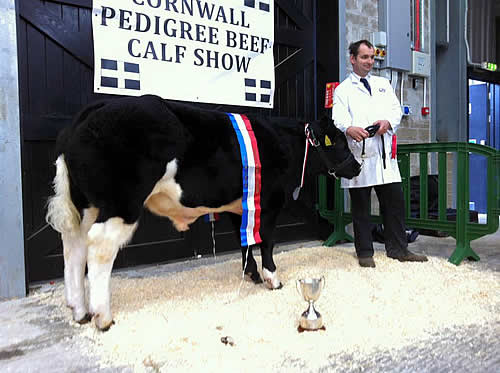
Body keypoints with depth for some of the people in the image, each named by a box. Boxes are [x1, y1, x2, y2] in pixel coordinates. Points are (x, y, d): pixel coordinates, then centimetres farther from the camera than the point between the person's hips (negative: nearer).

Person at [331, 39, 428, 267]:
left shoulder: (383, 84, 22)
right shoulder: (343, 90, 8)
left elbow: (396, 109, 13)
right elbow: (338, 118, -7)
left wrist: (388, 122, -10)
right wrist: (350, 129, -30)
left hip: (384, 155, 4)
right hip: (358, 154, -4)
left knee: (394, 202, 6)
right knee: (360, 206, 2)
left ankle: (398, 249, 19)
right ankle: (365, 253, 14)